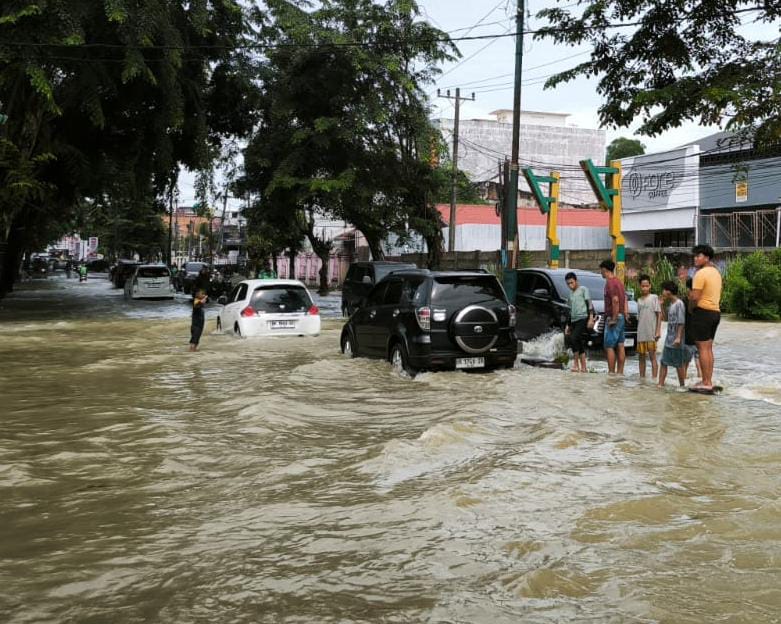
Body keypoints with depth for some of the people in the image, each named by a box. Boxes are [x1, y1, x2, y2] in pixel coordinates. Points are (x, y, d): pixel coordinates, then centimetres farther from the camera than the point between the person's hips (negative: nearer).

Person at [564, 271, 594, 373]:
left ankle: (576, 363, -18)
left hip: (583, 318, -7)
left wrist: (591, 318, -14)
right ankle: (583, 367, 4)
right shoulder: (571, 294, 25)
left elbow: (589, 304, -3)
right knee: (580, 344, 4)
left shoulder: (583, 289, 5)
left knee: (573, 338, -22)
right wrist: (568, 325, 24)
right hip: (574, 321, 7)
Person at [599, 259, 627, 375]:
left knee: (609, 346, -6)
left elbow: (615, 300, -23)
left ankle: (611, 372, -6)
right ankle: (620, 372, 11)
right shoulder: (618, 281, 16)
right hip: (621, 317, 10)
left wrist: (613, 318, -21)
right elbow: (624, 299, 16)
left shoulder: (610, 283, -14)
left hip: (613, 318, -10)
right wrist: (625, 314, 14)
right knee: (620, 346, 9)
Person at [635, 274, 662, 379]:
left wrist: (658, 331, -11)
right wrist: (638, 333, 11)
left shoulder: (654, 298, -1)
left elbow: (659, 315, -4)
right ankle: (642, 378, 17)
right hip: (640, 334, 5)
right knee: (641, 357, 9)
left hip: (651, 333, -5)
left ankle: (654, 379, -3)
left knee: (652, 356, -4)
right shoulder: (639, 300, 13)